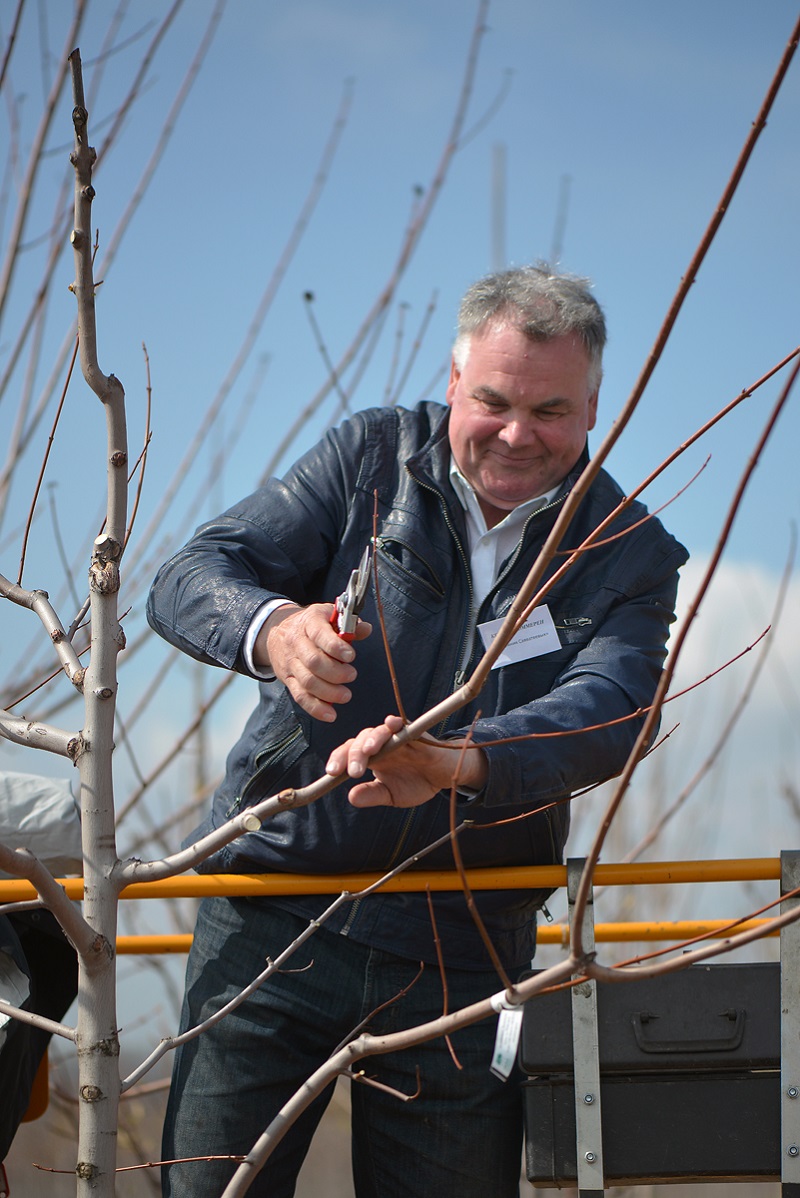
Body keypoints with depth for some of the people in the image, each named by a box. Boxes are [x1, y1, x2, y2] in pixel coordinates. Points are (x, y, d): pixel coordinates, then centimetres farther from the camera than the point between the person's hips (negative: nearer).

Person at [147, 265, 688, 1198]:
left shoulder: (629, 558, 2)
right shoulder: (371, 458, 3)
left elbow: (605, 715, -18)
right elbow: (190, 580, -4)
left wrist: (456, 761, -39)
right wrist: (273, 630, -30)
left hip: (459, 959, 0)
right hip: (275, 913, 0)